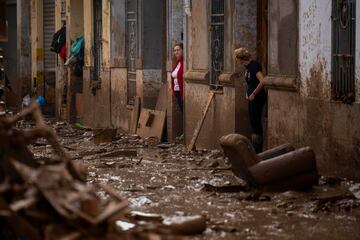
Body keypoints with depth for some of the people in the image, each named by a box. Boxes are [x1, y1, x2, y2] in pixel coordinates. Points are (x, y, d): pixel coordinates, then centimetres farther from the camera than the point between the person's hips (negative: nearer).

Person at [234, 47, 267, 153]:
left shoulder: (254, 65, -19)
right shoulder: (247, 66, 10)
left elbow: (262, 81, -29)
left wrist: (253, 94, -20)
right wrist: (248, 93, 14)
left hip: (258, 98, -10)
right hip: (252, 98, 10)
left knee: (256, 123, -6)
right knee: (253, 123, 13)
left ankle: (258, 151, -1)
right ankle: (255, 149, 20)